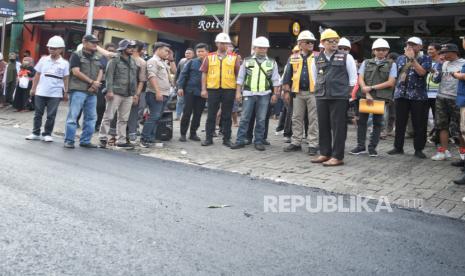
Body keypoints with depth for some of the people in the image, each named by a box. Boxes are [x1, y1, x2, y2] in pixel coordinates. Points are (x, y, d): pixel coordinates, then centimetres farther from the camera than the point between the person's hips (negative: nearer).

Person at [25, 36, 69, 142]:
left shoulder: (64, 63, 0)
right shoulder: (43, 59, 5)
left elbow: (66, 79, 2)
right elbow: (37, 75, 8)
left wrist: (66, 92, -1)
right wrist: (33, 88, 6)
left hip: (55, 94, -2)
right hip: (40, 92, 2)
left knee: (51, 115, 2)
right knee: (38, 113, 9)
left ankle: (47, 134, 13)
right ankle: (36, 133, 18)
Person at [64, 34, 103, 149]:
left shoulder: (97, 58, 19)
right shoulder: (76, 55, 0)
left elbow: (100, 72, 11)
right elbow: (76, 72, -10)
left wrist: (96, 83, -9)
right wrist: (91, 81, -10)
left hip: (92, 92, 7)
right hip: (78, 90, -6)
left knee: (91, 117, 7)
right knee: (73, 116, -6)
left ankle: (85, 141, 15)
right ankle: (69, 141, -1)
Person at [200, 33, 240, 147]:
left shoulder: (234, 58, 5)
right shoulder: (209, 57, 7)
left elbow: (238, 74, 6)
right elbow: (204, 73, 6)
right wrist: (204, 89, -1)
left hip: (229, 90, 0)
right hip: (213, 89, 0)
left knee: (227, 116, 6)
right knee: (211, 115, 5)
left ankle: (226, 139, 14)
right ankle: (209, 138, 13)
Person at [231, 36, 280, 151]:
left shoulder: (272, 62, 8)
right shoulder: (247, 61, 7)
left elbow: (275, 80, 8)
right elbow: (240, 78, 7)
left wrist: (275, 94, 1)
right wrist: (238, 92, 1)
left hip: (264, 94, 0)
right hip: (249, 94, 0)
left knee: (261, 119, 4)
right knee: (244, 118, 1)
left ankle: (259, 141, 12)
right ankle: (240, 141, 7)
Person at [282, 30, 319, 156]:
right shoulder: (293, 58, 9)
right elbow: (287, 76, 11)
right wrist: (286, 91, 5)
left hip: (313, 92, -2)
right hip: (298, 93, 3)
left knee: (313, 119, 0)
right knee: (296, 118, 9)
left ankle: (313, 145, 6)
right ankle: (296, 143, 19)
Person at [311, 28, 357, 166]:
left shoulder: (346, 57, 1)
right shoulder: (317, 59, 11)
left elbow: (353, 78, 4)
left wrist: (348, 94, 4)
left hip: (339, 98, -4)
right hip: (321, 98, 4)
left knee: (338, 127, -3)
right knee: (323, 126, 8)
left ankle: (337, 157, 2)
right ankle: (324, 153, 18)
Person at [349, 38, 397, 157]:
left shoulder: (391, 64, 5)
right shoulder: (366, 63, 10)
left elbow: (391, 83, -4)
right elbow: (360, 79, 2)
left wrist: (372, 87, -9)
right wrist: (367, 93, -13)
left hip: (381, 97, -1)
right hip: (365, 95, 2)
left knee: (377, 122, 3)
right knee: (361, 120, 2)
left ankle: (372, 147, 11)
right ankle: (361, 146, 12)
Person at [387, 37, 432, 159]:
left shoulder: (425, 58, 3)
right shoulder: (400, 58, 14)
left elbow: (422, 72, -14)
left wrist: (412, 58, -14)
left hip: (418, 96, -3)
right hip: (401, 95, 3)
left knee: (419, 124, 0)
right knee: (400, 123, 6)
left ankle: (418, 149, 9)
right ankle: (398, 147, 14)